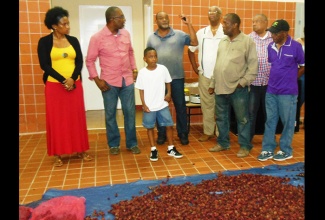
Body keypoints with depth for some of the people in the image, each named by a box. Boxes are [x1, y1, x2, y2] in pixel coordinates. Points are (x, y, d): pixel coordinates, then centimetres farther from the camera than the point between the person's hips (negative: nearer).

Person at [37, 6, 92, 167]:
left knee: (77, 117, 6)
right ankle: (58, 154, 14)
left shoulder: (73, 41, 8)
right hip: (54, 86, -2)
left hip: (75, 85, 3)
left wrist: (72, 79, -13)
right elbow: (45, 65, -7)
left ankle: (80, 150, 18)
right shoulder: (44, 42, -1)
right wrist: (63, 80, -15)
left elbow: (80, 62, 3)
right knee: (56, 119, 3)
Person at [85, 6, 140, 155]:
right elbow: (90, 60, -4)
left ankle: (132, 143, 21)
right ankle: (113, 144, 23)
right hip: (109, 82, -3)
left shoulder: (126, 34, 4)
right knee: (110, 114, 7)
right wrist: (97, 80, -10)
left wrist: (134, 69, 9)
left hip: (127, 80, 4)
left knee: (130, 112, 7)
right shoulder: (97, 38, -9)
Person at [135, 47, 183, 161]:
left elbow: (168, 82, 9)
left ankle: (171, 148, 22)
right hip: (149, 107, -1)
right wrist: (144, 105, -8)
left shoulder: (163, 69, -5)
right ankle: (153, 150, 24)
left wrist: (169, 93, -6)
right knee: (150, 127, 9)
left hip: (162, 105, 1)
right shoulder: (142, 72, -8)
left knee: (169, 125, 6)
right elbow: (141, 90, -3)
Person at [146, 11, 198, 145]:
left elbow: (194, 42, -9)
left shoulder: (179, 34, 2)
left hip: (177, 77, -1)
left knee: (180, 106, 5)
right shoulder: (151, 38, 9)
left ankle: (183, 133, 19)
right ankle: (161, 134, 22)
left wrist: (188, 24, -13)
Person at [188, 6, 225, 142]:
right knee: (206, 104, 10)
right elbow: (191, 50, 16)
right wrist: (195, 67, 8)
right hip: (204, 75, 3)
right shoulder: (201, 33, 9)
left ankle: (221, 133, 15)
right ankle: (208, 131, 21)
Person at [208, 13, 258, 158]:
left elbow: (253, 66, -8)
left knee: (242, 119, 5)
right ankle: (223, 143, 30)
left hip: (238, 89, -6)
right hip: (220, 88, 6)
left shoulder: (247, 41, -6)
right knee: (221, 118, 15)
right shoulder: (223, 41, 13)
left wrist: (243, 82, -15)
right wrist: (213, 83, 13)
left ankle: (245, 146, 19)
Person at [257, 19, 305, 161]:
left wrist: (291, 79, 2)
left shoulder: (296, 46, -8)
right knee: (270, 121, 9)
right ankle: (268, 149, 19)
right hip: (271, 90, 5)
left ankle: (286, 150, 21)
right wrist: (275, 79, 6)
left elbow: (303, 67, 1)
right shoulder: (271, 46, 4)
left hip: (288, 92, -4)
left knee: (287, 122, 7)